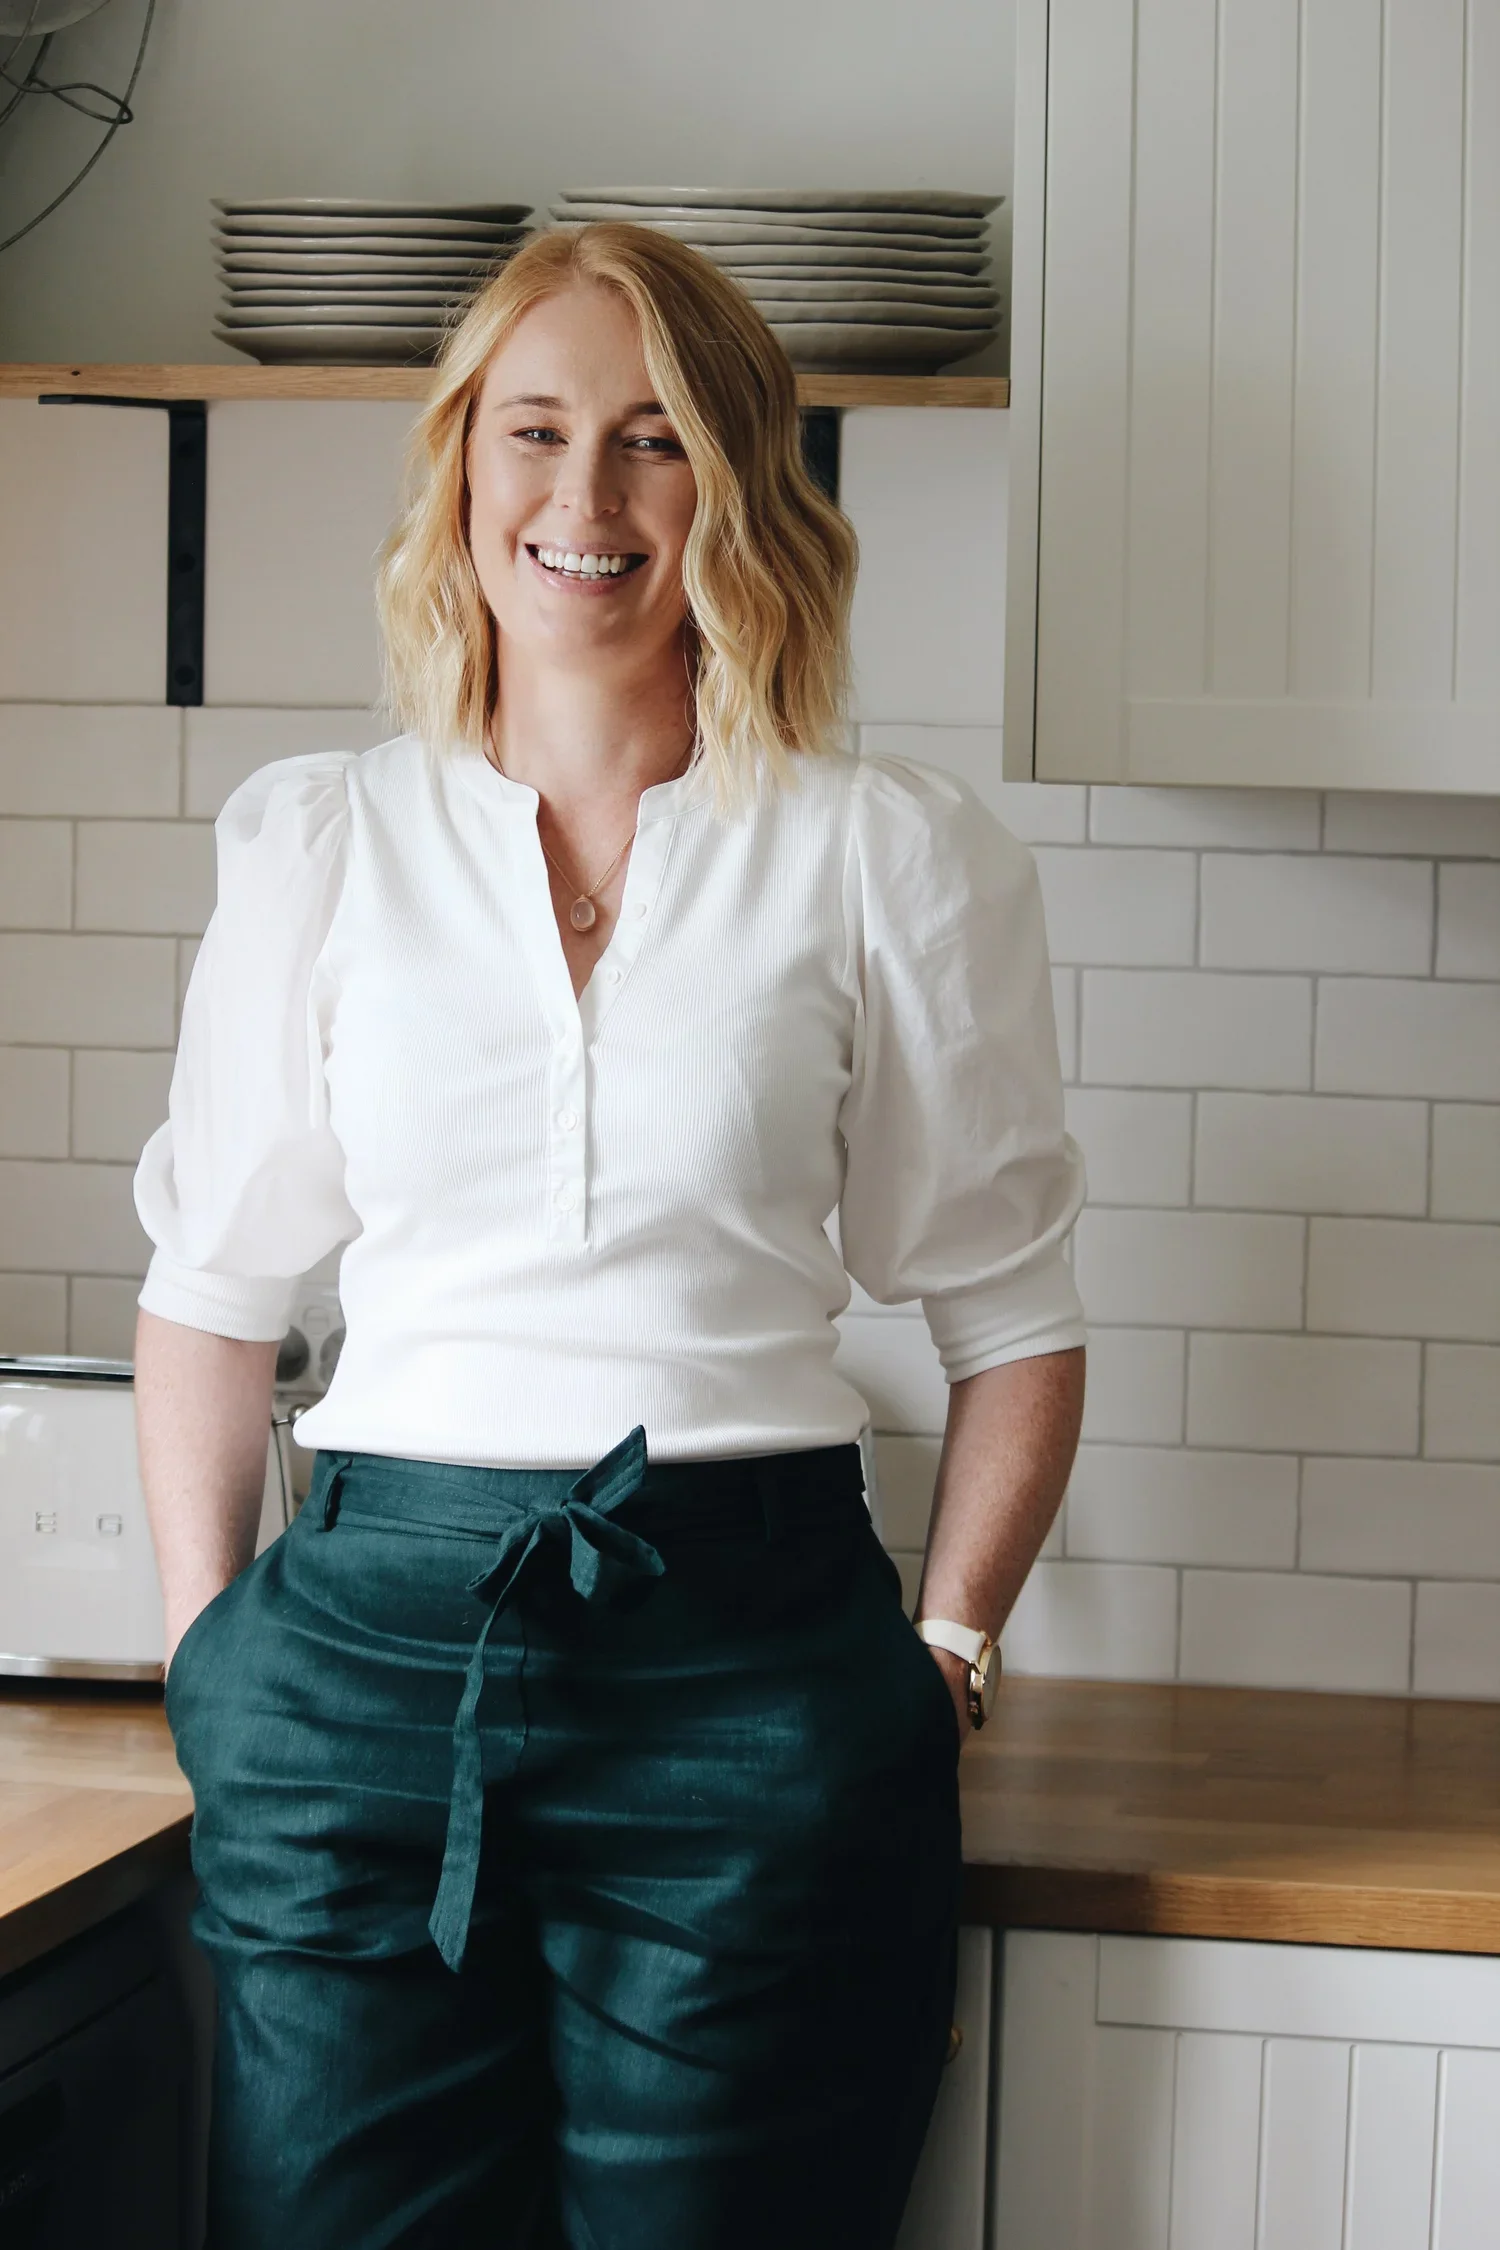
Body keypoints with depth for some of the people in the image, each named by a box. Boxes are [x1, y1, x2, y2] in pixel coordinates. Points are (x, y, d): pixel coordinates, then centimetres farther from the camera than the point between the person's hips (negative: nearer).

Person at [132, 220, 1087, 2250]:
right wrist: (209, 1645, 5)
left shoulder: (891, 857, 3)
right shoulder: (315, 843, 9)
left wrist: (940, 1660, 1)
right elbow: (211, 1288, 14)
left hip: (745, 1654, -1)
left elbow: (1011, 1317, 8)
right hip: (371, 1644, 2)